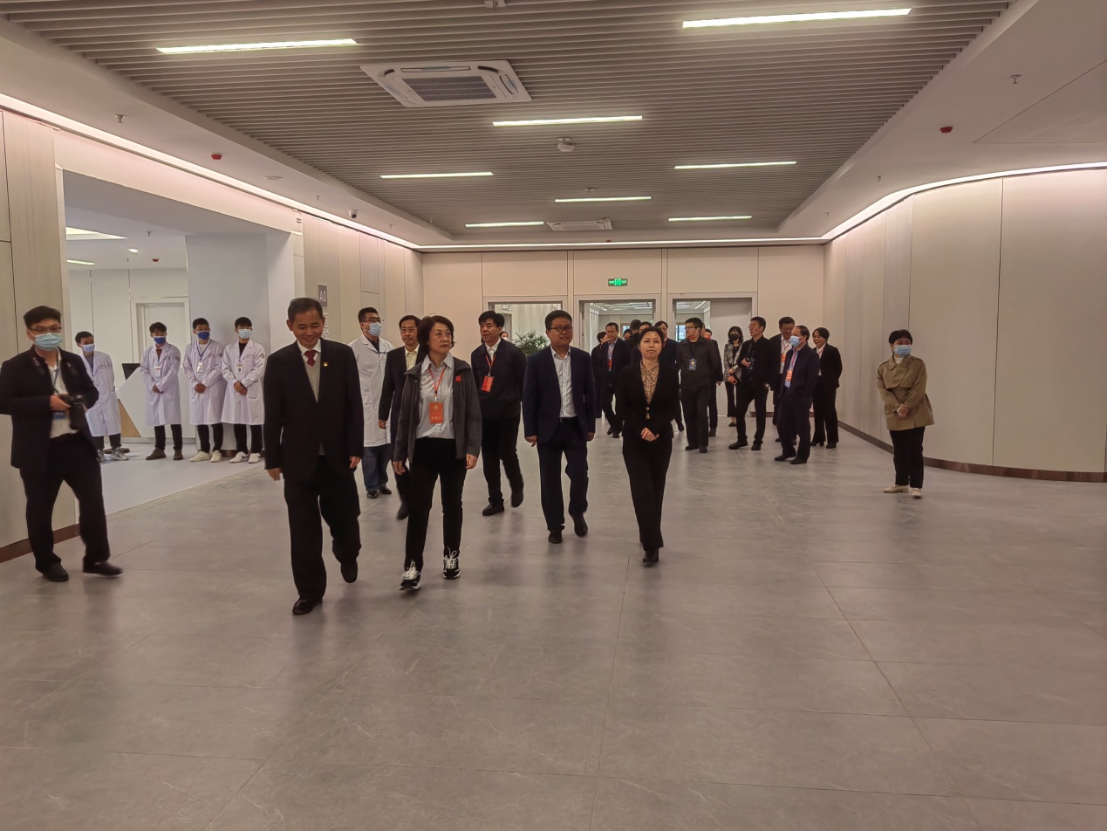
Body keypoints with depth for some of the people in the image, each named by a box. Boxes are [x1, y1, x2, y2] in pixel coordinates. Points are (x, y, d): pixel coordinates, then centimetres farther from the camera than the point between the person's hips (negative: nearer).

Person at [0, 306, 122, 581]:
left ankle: (96, 558, 14)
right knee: (41, 508, 8)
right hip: (39, 450, -4)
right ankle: (47, 563, 23)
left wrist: (84, 402, -4)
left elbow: (91, 390, 20)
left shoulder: (73, 362, 10)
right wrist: (46, 403, -21)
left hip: (77, 442, 4)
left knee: (93, 499, 3)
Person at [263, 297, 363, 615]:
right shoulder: (278, 362, -2)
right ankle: (309, 591, 18)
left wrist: (355, 448, -7)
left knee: (344, 518, 10)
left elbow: (354, 405, -1)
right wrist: (273, 459, -3)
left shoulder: (343, 354, -1)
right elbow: (273, 415, -1)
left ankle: (346, 555, 43)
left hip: (337, 455, 1)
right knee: (303, 530, 5)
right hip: (298, 457, 0)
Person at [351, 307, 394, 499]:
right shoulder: (354, 348, -5)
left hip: (387, 404, 4)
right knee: (369, 446, 3)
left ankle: (382, 481, 24)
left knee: (387, 444, 7)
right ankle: (372, 486, 15)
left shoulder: (388, 347, 8)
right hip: (366, 405, -4)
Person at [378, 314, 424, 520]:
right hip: (399, 414, 3)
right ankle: (406, 499, 20)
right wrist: (382, 414, 6)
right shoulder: (393, 356, 7)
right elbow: (387, 387, 8)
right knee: (396, 457, 3)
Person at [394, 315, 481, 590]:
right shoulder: (414, 375, 2)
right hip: (423, 447, 0)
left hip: (453, 447, 0)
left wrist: (472, 449, -12)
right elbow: (405, 416, 7)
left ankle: (451, 556, 28)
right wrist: (400, 452, 6)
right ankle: (412, 566, 2)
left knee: (452, 505, 12)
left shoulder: (463, 371, -1)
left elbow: (473, 413, -3)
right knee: (418, 507, -3)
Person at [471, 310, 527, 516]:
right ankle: (495, 501, 16)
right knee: (489, 458, 5)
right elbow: (474, 384, 10)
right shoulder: (476, 355, 6)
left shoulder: (514, 352, -7)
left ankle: (517, 487, 24)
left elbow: (524, 382, -4)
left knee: (507, 453, -6)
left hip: (508, 413, -4)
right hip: (484, 415, 4)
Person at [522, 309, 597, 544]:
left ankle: (577, 513, 28)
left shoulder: (582, 358, 4)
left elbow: (590, 393, 6)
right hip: (549, 428, -1)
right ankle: (555, 525, 18)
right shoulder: (536, 360, -4)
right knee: (550, 479, 5)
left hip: (576, 427, 2)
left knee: (579, 474, 1)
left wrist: (591, 426, 3)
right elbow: (529, 397, -4)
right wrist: (530, 430, -7)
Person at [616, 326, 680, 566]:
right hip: (634, 440, -1)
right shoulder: (627, 373, -2)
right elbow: (621, 407, -4)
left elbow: (673, 407, -4)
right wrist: (640, 430, -15)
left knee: (656, 490, 10)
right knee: (642, 490, -9)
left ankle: (648, 535, 29)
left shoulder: (670, 373, -1)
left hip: (661, 439, 1)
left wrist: (654, 429, -16)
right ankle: (651, 544, -7)